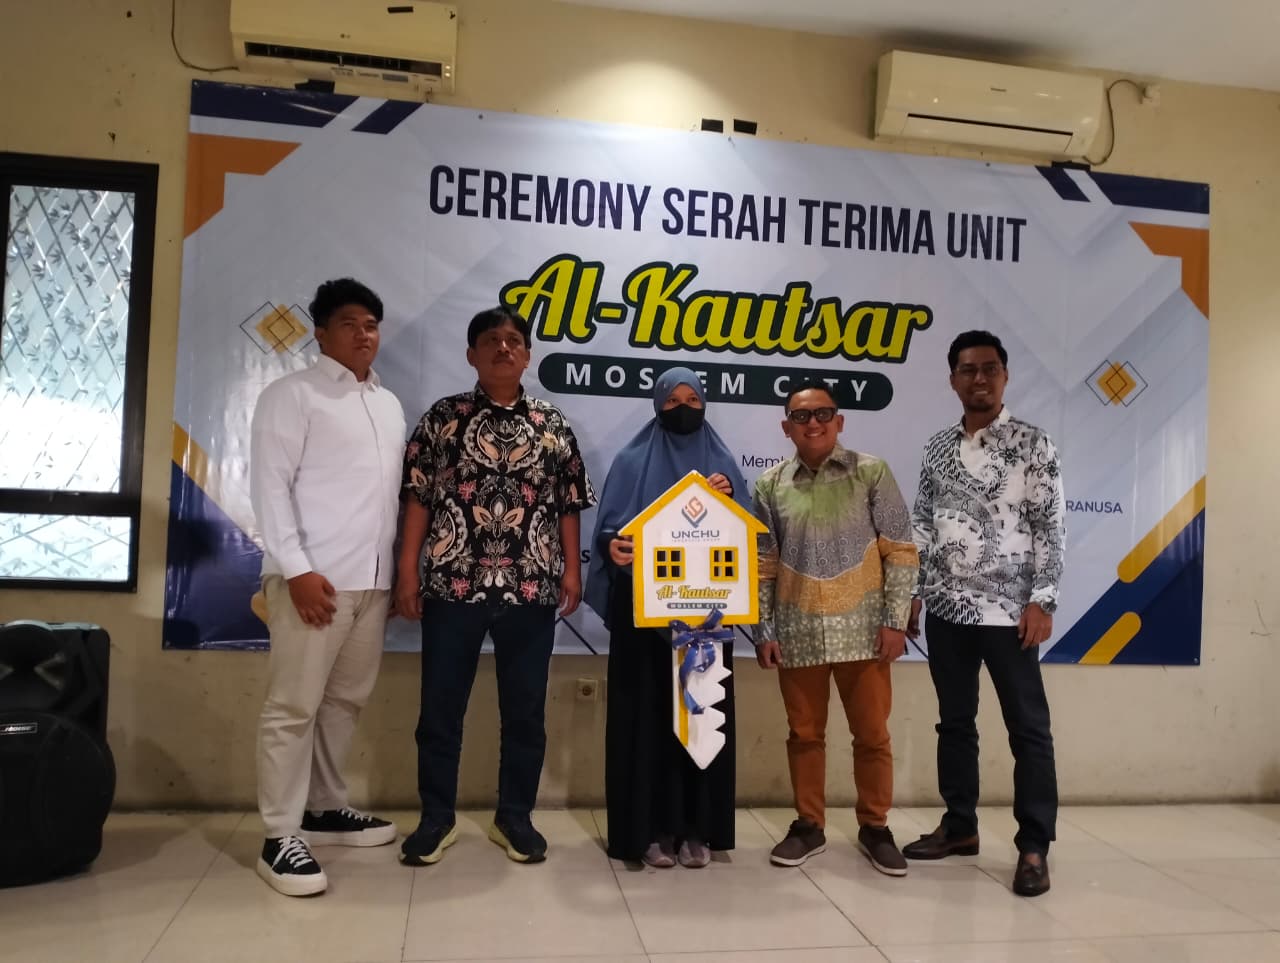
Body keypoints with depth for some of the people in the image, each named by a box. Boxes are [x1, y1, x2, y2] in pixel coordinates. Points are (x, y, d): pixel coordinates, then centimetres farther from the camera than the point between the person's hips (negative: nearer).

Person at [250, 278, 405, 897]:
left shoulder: (389, 404, 19)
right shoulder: (292, 394, -2)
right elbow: (269, 485, -10)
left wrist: (400, 569, 14)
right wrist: (296, 568, -17)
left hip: (372, 580, 7)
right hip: (314, 578, -7)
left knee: (347, 700, 14)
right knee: (294, 707, -2)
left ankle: (324, 808, 28)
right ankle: (281, 837, 6)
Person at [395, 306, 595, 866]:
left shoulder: (554, 426, 8)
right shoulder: (443, 417, 4)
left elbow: (568, 505, 10)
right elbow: (418, 497, 2)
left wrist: (572, 568, 2)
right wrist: (408, 569, -3)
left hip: (532, 588, 1)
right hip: (453, 583, -1)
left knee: (525, 709, 9)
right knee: (441, 707, 8)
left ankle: (515, 817, 25)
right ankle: (436, 818, 24)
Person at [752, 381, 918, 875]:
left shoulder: (872, 473, -3)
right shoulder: (771, 485, 2)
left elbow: (900, 551, -2)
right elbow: (764, 565, 5)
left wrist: (894, 620, -7)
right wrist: (764, 631, 2)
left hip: (861, 628, -1)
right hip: (798, 632, 1)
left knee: (872, 734, 8)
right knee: (804, 733, 12)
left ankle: (874, 827, 26)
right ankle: (808, 824, 28)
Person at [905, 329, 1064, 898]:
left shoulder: (1032, 444, -3)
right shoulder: (938, 447, 10)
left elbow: (1049, 528, -6)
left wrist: (1041, 601, -12)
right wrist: (912, 591, 8)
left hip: (1008, 610, -4)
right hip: (946, 609, 5)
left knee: (1028, 728, 2)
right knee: (954, 721, 13)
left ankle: (1034, 847, 11)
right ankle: (960, 826, 26)